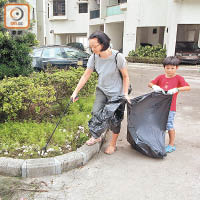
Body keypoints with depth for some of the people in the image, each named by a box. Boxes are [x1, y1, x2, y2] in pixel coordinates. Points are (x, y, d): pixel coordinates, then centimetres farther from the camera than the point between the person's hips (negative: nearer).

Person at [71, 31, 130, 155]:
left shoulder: (117, 57, -21)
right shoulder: (94, 57, -9)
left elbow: (125, 76, -11)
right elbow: (85, 76, -3)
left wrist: (125, 94, -16)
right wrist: (76, 91, -4)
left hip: (116, 92, -4)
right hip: (101, 90, 4)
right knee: (96, 112, -9)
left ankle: (113, 144, 24)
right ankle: (97, 136, 19)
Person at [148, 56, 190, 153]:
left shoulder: (178, 78, -4)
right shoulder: (161, 77, 6)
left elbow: (188, 87, -15)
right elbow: (150, 84, 6)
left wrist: (176, 89, -28)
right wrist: (154, 86, -16)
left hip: (170, 107, -4)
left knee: (169, 125, -1)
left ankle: (171, 145, 14)